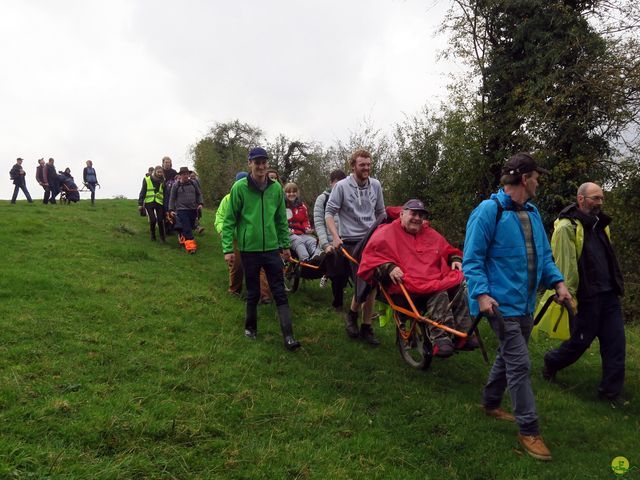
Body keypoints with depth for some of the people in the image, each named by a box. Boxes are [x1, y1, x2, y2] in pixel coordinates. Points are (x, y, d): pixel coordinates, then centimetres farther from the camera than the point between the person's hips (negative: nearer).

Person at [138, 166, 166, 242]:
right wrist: (140, 203, -2)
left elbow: (164, 193, 10)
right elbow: (143, 192, 2)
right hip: (149, 203, -1)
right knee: (153, 220, -10)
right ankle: (152, 235, 14)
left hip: (159, 203, 1)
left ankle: (162, 237, 9)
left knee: (160, 220, -6)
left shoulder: (162, 181, 8)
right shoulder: (147, 179, 2)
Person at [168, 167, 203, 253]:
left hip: (193, 210, 4)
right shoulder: (176, 185, 0)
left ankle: (182, 239, 36)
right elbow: (172, 198, 4)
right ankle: (190, 246, -17)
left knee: (190, 227, 12)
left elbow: (199, 194, 16)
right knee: (187, 229, -12)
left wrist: (200, 203, 1)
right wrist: (171, 210, -1)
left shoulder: (193, 183, 7)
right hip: (181, 210, -4)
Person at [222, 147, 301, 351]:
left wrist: (286, 245, 11)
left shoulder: (276, 188, 3)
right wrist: (228, 249, -8)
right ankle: (250, 327, 31)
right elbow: (229, 220, -5)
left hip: (272, 248, 3)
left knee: (280, 292, 0)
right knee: (253, 293, 10)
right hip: (249, 249, -2)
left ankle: (288, 336, 1)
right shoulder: (239, 187, -7)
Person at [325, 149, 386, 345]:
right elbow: (329, 212, -7)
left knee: (372, 285, 5)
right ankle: (352, 315, 20)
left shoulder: (375, 185, 6)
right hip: (352, 242, -5)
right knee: (363, 285, -9)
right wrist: (336, 237, -19)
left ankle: (366, 327, 17)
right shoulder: (342, 186, -7)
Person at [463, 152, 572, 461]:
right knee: (519, 365, -7)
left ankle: (490, 403, 41)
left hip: (525, 302, 9)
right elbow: (472, 259, -16)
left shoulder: (531, 213, 11)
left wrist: (557, 282, 0)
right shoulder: (489, 211, -14)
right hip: (501, 303, -9)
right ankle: (528, 430, 3)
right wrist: (481, 294, -26)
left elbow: (543, 255, 16)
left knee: (508, 356, 21)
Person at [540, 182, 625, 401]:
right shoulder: (567, 227, -12)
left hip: (608, 295, 8)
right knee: (580, 341, 4)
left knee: (615, 342, 4)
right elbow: (565, 265, -17)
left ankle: (611, 390, 12)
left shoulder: (600, 224, 16)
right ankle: (552, 361, 31)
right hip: (586, 298, -8)